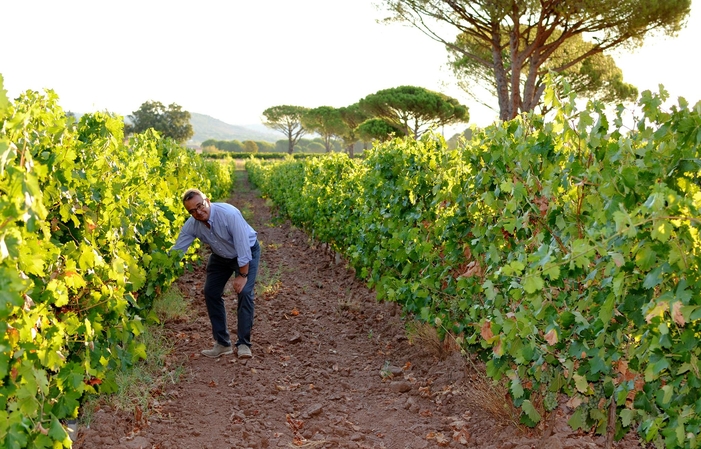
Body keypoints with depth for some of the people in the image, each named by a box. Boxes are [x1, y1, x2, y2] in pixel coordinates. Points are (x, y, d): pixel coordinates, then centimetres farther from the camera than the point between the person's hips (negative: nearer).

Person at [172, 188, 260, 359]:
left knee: (244, 292, -19)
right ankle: (222, 343, 10)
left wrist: (243, 275, -27)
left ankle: (243, 344, -9)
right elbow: (176, 251, -12)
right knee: (210, 293, 0)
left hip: (247, 252, -6)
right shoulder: (191, 225, -19)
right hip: (221, 256, 6)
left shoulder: (229, 214, -36)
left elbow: (243, 246, -32)